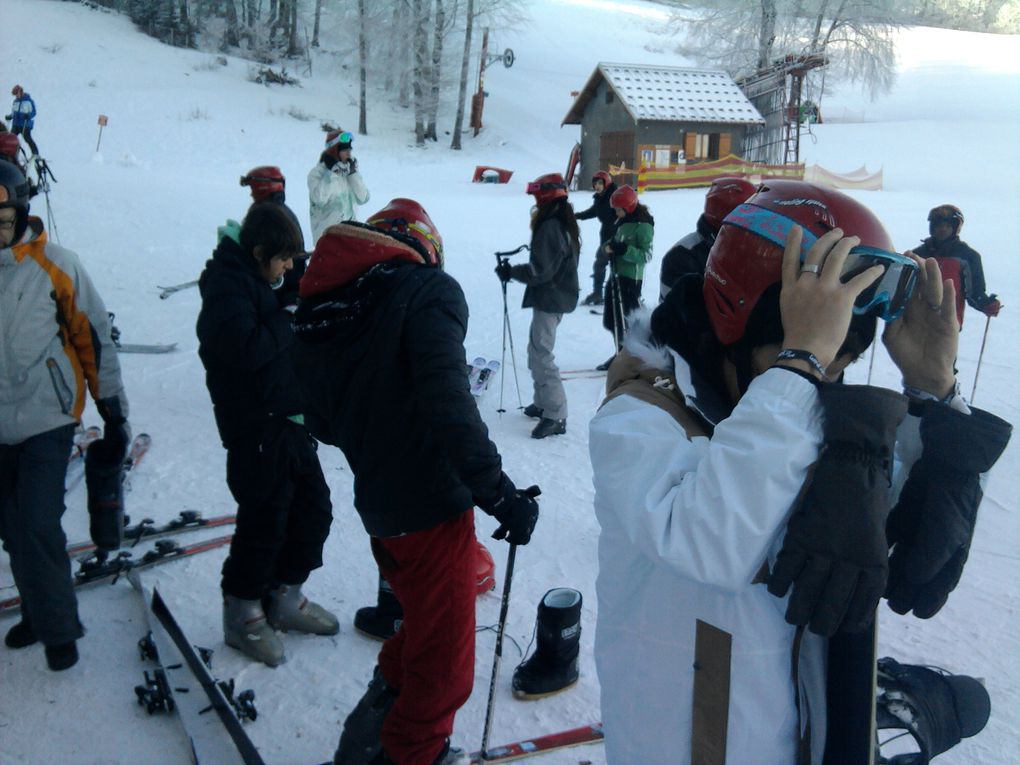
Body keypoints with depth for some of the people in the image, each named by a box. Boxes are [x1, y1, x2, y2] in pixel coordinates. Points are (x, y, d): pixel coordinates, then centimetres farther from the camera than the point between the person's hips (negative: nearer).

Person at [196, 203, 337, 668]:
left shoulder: (259, 280, 12)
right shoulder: (226, 287, -16)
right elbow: (247, 349, -30)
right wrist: (289, 319, -17)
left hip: (290, 417, 9)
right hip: (255, 427, -9)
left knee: (313, 507, 15)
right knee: (265, 519, 0)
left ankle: (285, 598, 32)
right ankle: (242, 615, 19)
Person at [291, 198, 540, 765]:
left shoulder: (317, 305, 8)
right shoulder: (428, 289, -13)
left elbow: (321, 421, 14)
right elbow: (447, 403, -26)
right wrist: (499, 491, -22)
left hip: (376, 503, 8)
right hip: (431, 502, -8)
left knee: (422, 621, 29)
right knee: (443, 655, 11)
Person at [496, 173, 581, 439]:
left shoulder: (550, 227, -20)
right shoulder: (566, 223, 12)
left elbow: (540, 270, -23)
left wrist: (511, 272, -12)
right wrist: (515, 269, 13)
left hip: (549, 299, -11)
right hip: (558, 296, 11)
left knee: (541, 355, -10)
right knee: (537, 350, 20)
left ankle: (556, 416, -9)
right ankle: (544, 402, 29)